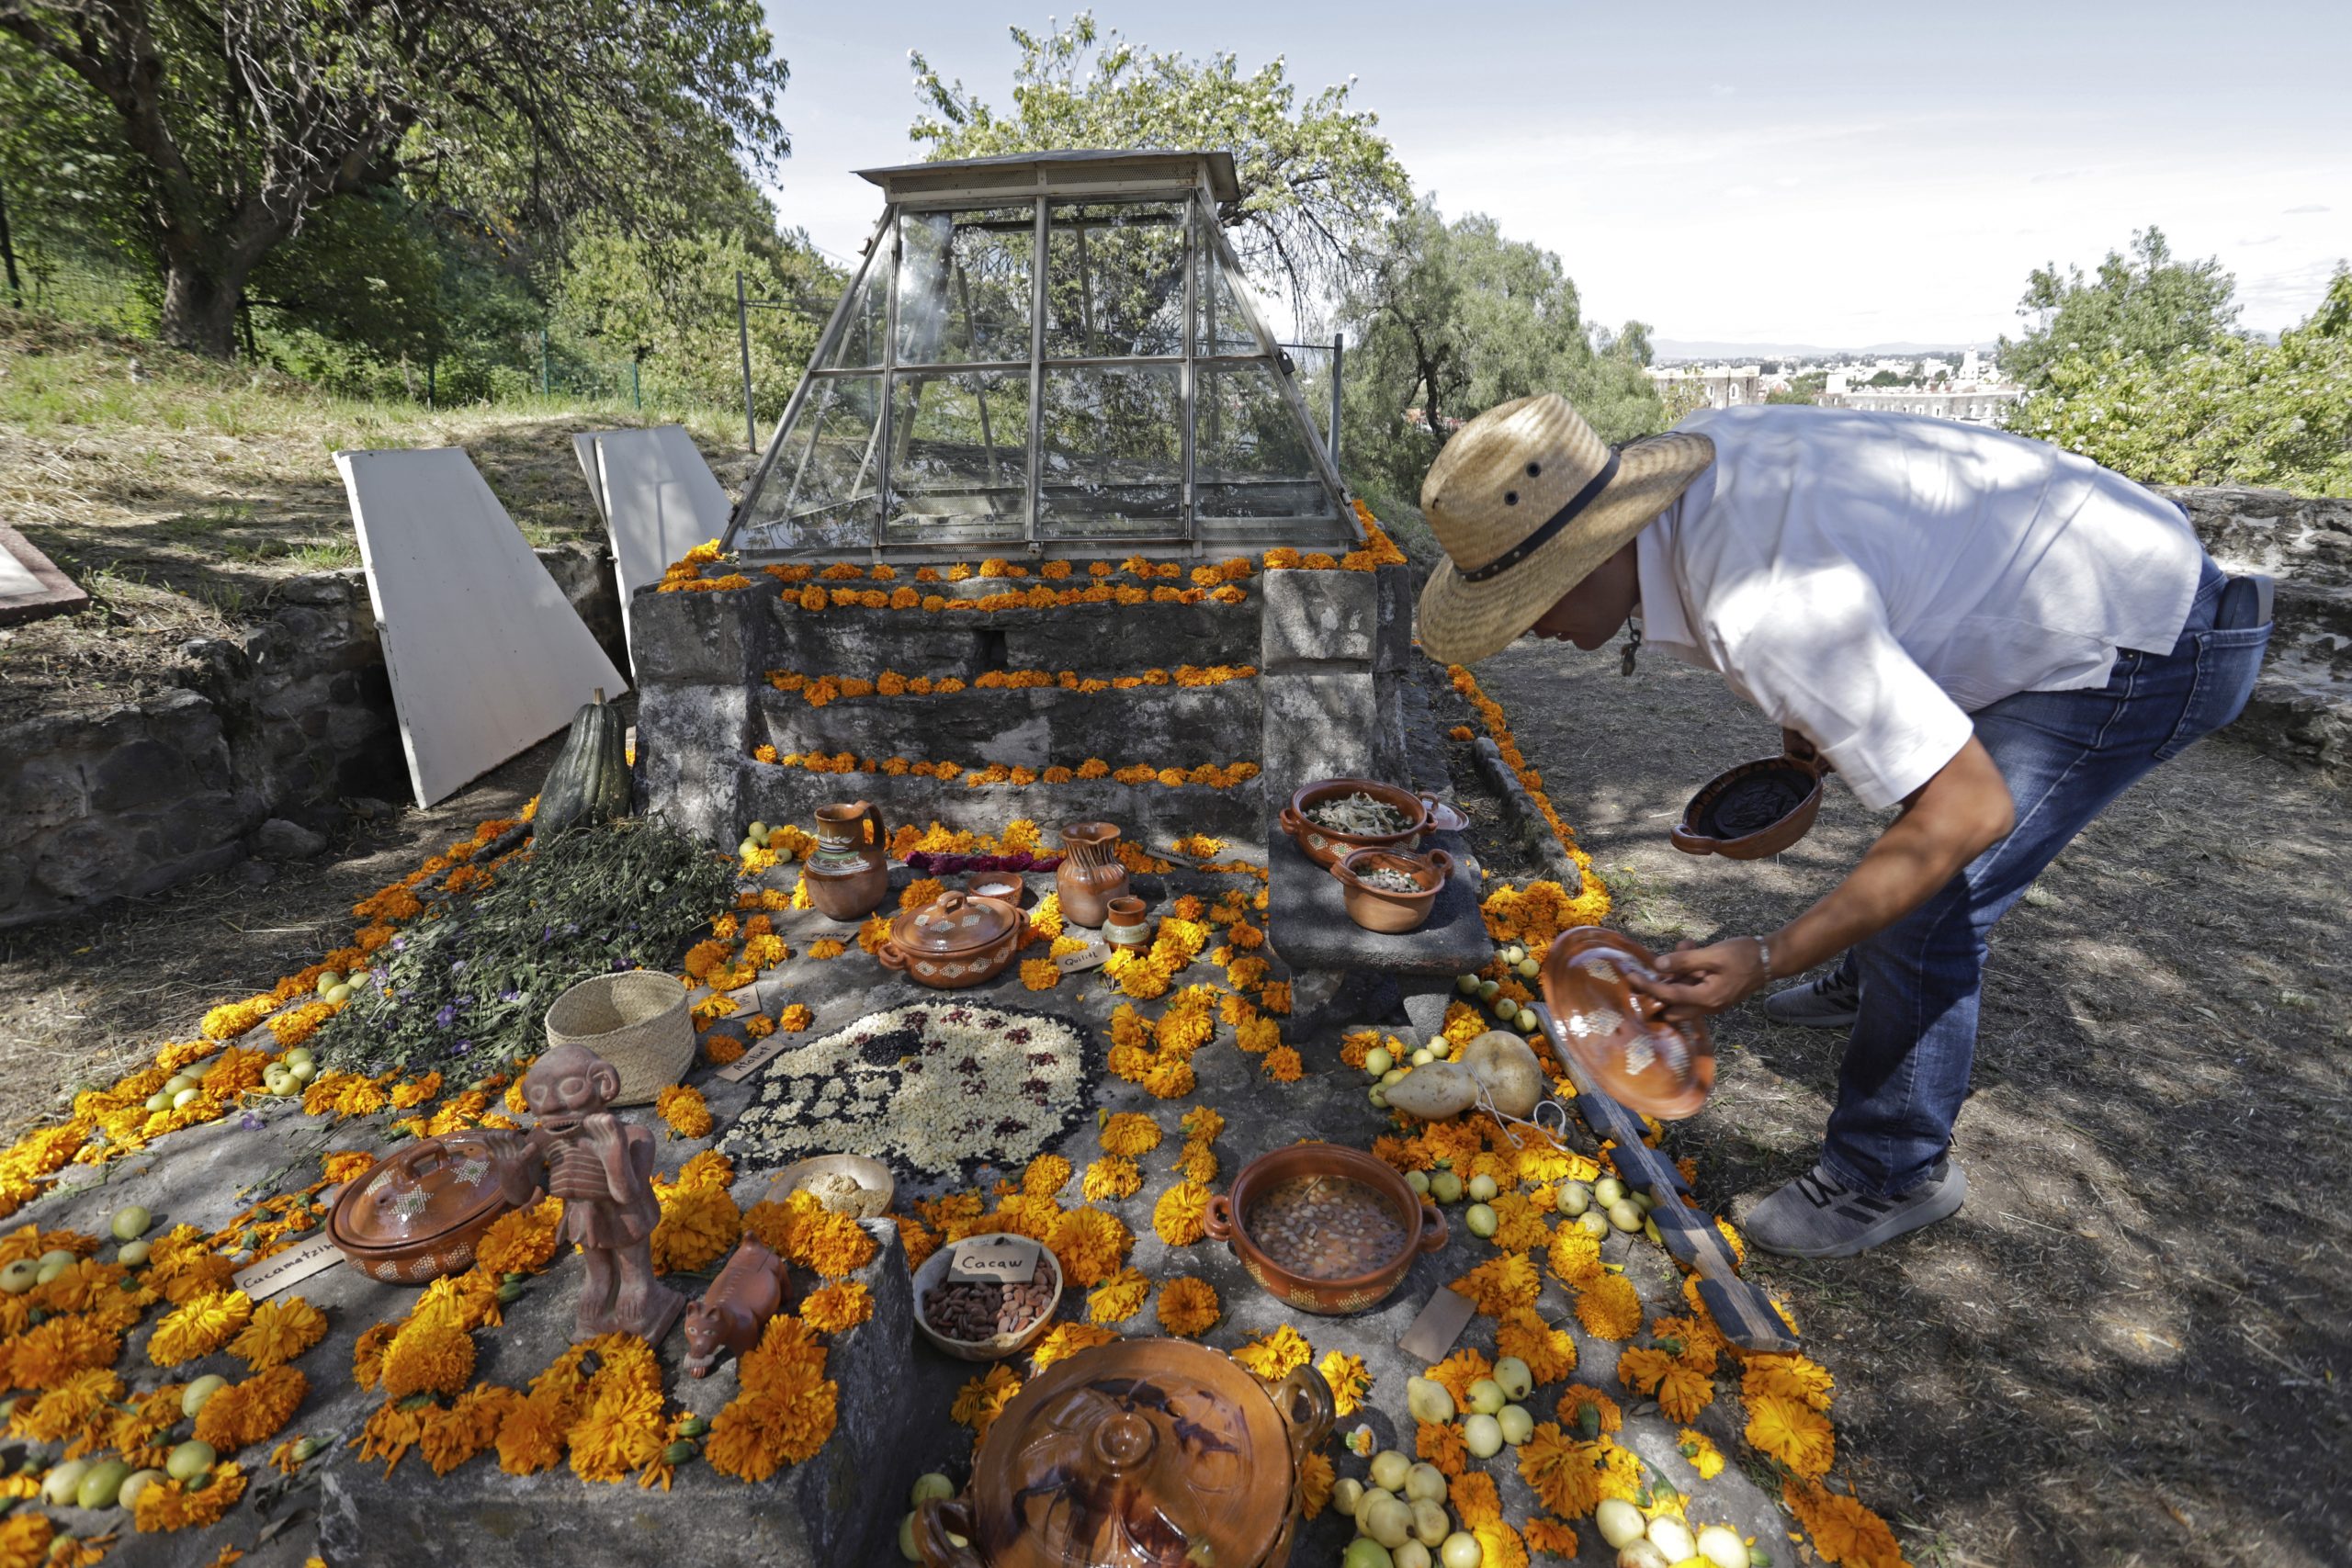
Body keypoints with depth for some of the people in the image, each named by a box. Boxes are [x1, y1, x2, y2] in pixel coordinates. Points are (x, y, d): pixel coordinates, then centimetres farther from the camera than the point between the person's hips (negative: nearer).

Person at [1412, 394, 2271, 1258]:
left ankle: (1891, 1176, 12)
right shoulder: (1686, 453, -12)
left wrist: (1770, 958, -32)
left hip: (2137, 644, -9)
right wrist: (1809, 731, 15)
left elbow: (1970, 809, -34)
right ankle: (1872, 978, 53)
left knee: (1922, 909, -10)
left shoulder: (1764, 610, -40)